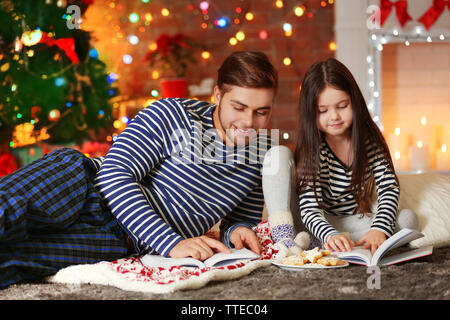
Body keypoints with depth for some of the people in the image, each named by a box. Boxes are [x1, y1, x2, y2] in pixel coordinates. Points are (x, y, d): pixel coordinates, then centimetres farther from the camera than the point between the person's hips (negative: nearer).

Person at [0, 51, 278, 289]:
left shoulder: (261, 154, 6)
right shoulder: (172, 116, -8)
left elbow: (245, 220, 20)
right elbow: (115, 175, -16)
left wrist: (238, 233, -8)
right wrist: (172, 243, -25)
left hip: (119, 244, 2)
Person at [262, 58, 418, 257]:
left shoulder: (369, 138, -7)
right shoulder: (312, 148, -18)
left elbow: (390, 188, -14)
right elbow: (310, 210, -25)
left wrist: (379, 229, -34)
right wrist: (330, 235, -47)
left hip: (351, 224, 4)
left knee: (408, 219, -25)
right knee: (278, 154, -19)